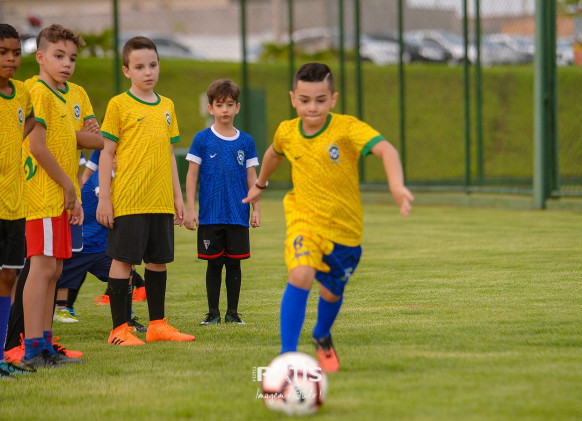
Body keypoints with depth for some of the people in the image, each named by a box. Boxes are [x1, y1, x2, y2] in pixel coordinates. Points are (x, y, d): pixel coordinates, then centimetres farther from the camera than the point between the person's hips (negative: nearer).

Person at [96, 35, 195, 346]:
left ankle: (158, 324, 19)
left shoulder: (167, 106, 13)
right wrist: (104, 197, -9)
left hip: (161, 201, 6)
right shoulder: (119, 105, -3)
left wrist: (177, 195, 16)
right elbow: (107, 153, -4)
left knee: (158, 260, 10)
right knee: (123, 259, -3)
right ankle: (119, 329, 1)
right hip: (127, 201, -6)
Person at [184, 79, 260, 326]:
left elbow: (251, 177, 10)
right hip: (211, 214, -1)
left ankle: (232, 312, 12)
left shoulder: (245, 141, 6)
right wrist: (190, 209, -4)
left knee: (234, 263, 4)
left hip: (238, 214, 1)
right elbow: (192, 176, 1)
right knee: (214, 263, 2)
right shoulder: (202, 139, 0)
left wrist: (256, 209, 5)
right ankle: (213, 313, 11)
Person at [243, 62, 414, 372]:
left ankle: (322, 337, 52)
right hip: (304, 219, 0)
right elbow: (274, 153, 20)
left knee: (332, 293, 17)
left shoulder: (347, 128, -19)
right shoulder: (287, 132, -6)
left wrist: (396, 186, -55)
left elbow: (385, 149, -36)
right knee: (301, 275, -28)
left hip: (345, 228, 0)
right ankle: (287, 353, -23)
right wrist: (260, 185, 36)